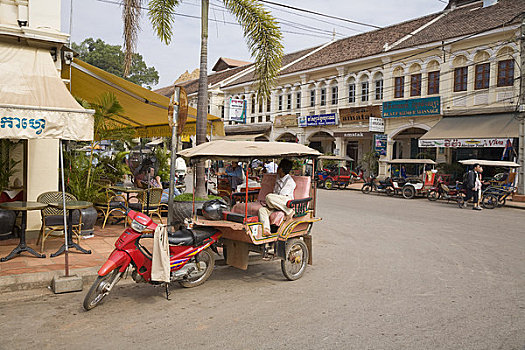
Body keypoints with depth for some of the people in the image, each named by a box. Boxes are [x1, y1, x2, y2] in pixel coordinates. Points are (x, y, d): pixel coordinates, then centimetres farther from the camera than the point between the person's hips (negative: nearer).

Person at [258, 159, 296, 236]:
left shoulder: (289, 181, -9)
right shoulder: (278, 177, 19)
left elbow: (281, 195, -15)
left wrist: (266, 201, -10)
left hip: (286, 203, -8)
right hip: (276, 204, 8)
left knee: (269, 197, -34)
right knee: (262, 209, -21)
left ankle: (290, 211, -23)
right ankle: (265, 230, -35)